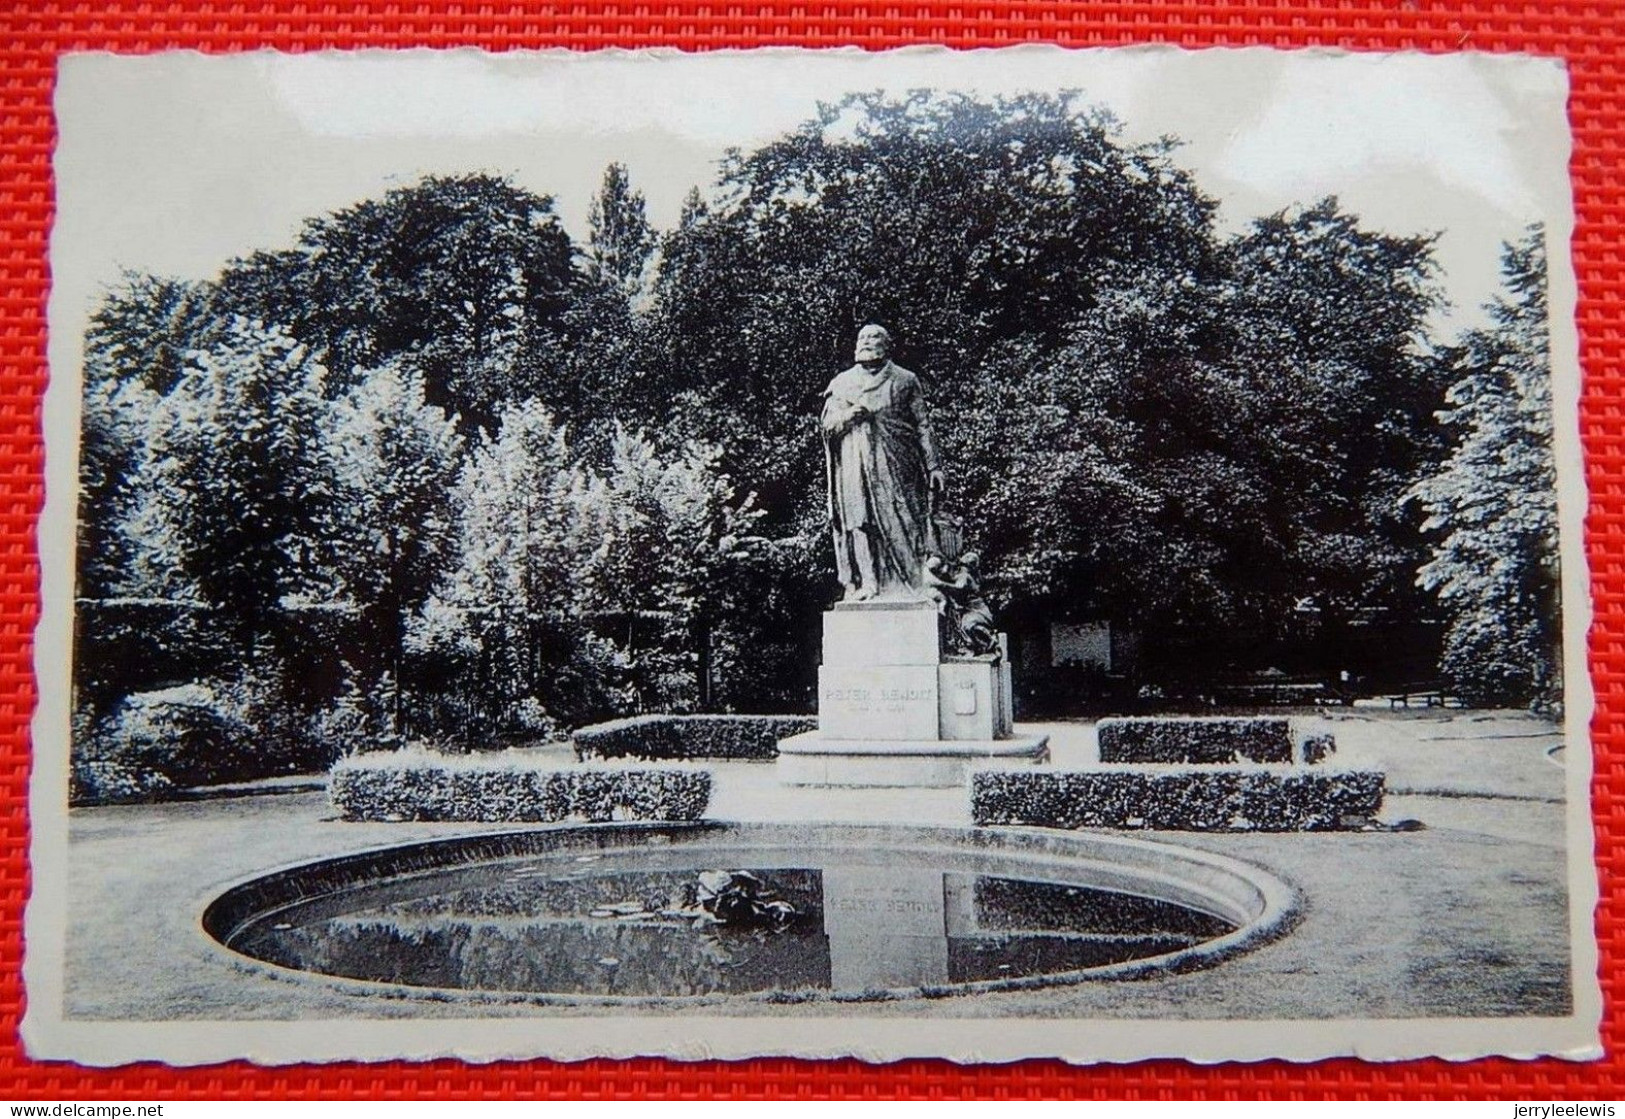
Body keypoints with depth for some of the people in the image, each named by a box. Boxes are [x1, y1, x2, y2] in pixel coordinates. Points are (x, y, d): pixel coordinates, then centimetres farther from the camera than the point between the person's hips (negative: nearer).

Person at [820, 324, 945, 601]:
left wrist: (933, 466, 0)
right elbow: (826, 423, 12)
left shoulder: (905, 380, 10)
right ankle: (867, 581, -9)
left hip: (896, 463, -1)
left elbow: (922, 426, 7)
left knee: (901, 520, -6)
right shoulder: (842, 383, 15)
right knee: (859, 519, -9)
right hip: (855, 465, 2)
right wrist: (847, 416, -10)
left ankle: (913, 586, -3)